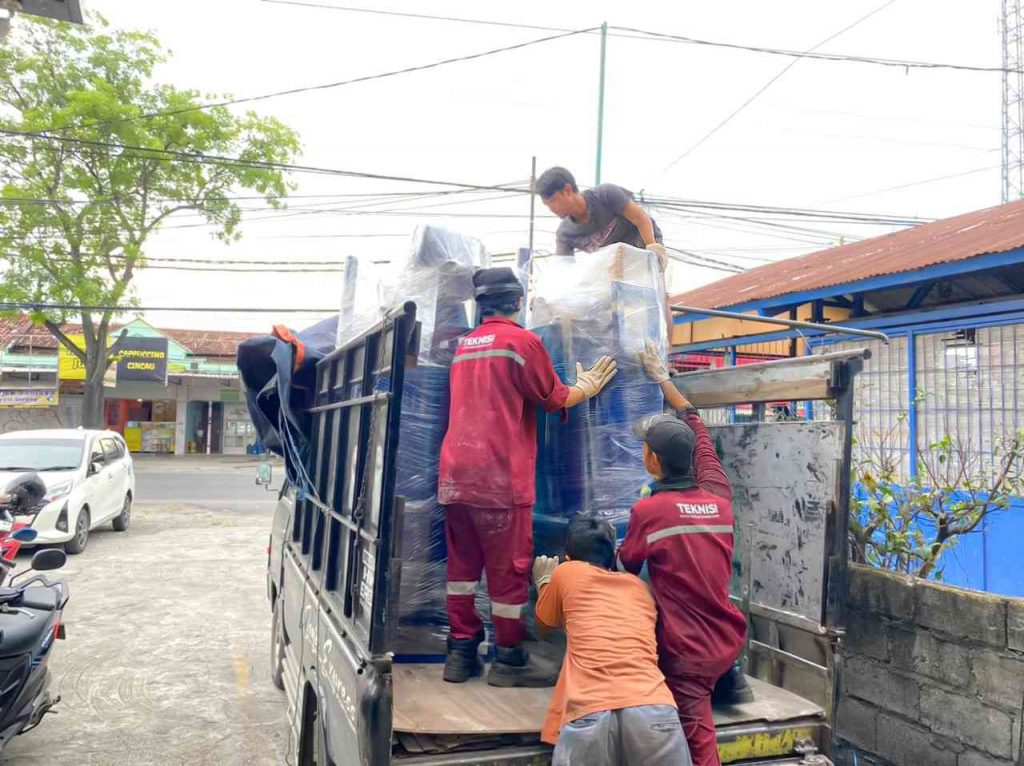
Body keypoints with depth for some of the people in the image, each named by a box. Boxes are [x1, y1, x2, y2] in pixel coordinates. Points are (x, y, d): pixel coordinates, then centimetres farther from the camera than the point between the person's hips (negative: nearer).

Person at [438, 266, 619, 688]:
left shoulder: (464, 345, 16)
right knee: (509, 566, 1)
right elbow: (554, 398, 2)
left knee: (462, 562, 11)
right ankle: (509, 659, 9)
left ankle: (461, 653, 17)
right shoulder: (521, 340, -5)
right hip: (499, 472, -7)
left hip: (455, 470, 7)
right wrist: (588, 388, 20)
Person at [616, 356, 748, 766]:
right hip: (726, 640, 6)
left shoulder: (648, 510, -17)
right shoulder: (719, 499, -2)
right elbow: (703, 443, 16)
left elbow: (626, 568, -1)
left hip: (686, 651, -5)